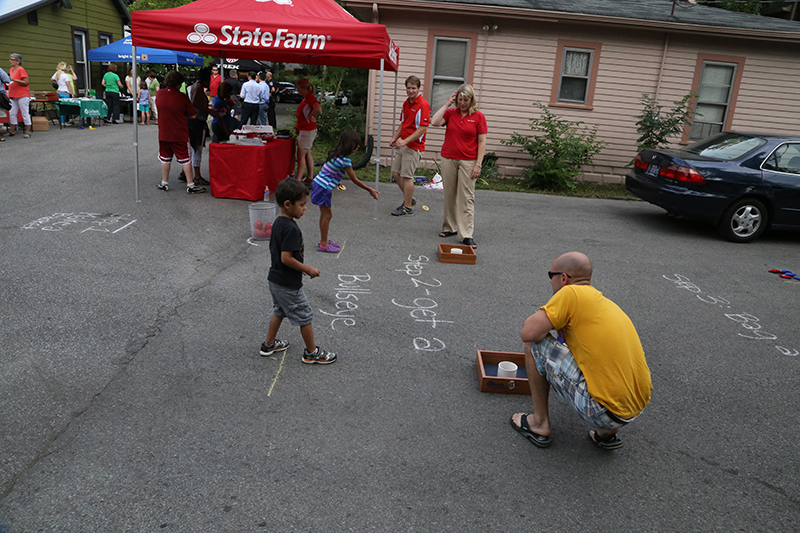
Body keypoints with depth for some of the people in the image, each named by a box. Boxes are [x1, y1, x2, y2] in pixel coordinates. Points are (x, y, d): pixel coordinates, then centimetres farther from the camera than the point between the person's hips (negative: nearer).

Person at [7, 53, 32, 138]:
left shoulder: (21, 70, -9)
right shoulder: (11, 70, 14)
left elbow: (26, 82, -16)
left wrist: (14, 80, -22)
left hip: (22, 95, -8)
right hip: (13, 96, 8)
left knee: (25, 113, -4)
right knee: (12, 113, 8)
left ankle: (27, 132, 0)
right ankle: (12, 130, 15)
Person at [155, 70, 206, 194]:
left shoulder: (159, 93, -1)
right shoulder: (182, 97, -13)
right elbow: (192, 115, -7)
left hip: (163, 134, 4)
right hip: (180, 135, -4)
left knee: (165, 159, 15)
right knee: (186, 160, 4)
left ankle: (164, 183, 22)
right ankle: (190, 185, 4)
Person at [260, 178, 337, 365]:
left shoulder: (277, 223, 4)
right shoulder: (291, 228, -26)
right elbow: (286, 258, -28)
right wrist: (308, 269, -18)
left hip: (275, 279, 9)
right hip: (288, 284, -9)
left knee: (279, 311, 26)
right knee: (305, 316, 5)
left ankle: (269, 344, 39)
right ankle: (312, 353, 18)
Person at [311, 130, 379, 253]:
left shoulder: (336, 154, 8)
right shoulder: (345, 160, -19)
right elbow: (355, 180, -14)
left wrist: (336, 182, 32)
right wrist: (370, 190, -6)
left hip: (319, 184, 9)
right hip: (323, 188, -9)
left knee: (324, 214, 16)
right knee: (327, 215, 0)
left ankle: (324, 240, 27)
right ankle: (323, 244, 9)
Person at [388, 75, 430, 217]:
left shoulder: (423, 105, -14)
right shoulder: (406, 103, 13)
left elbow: (423, 128, -20)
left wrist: (405, 141, -23)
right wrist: (395, 138, 10)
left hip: (413, 146, -9)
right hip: (402, 145, 9)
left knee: (406, 176, -6)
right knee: (395, 173, 12)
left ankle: (408, 208, 5)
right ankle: (409, 198, 29)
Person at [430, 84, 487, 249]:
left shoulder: (478, 116, -1)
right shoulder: (450, 113, 6)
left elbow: (482, 142, -2)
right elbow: (435, 122, -11)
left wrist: (478, 164, -9)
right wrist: (447, 104, -6)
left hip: (468, 161, -3)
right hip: (448, 159, 3)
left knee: (466, 197, -4)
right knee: (449, 195, 10)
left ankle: (467, 234, -3)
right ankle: (450, 227, 23)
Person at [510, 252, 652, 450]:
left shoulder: (571, 293, -8)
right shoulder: (606, 302, 17)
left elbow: (528, 333, -13)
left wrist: (542, 316, 7)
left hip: (603, 410, -8)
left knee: (535, 344, 0)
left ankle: (540, 423, 11)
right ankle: (607, 432, 20)